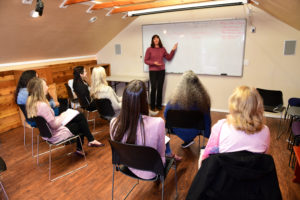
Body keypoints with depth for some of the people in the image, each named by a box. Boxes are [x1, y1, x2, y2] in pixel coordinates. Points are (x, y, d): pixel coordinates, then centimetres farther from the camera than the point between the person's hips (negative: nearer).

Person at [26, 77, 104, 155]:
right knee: (81, 122, 6)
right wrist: (62, 116, -8)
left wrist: (59, 117, 1)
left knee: (80, 116, 12)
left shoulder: (31, 103, -1)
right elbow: (54, 125, -24)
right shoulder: (43, 106, -31)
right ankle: (91, 140, 28)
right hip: (55, 135, -9)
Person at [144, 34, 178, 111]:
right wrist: (154, 63, -15)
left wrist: (173, 50, 3)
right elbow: (146, 60, -2)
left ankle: (159, 104, 16)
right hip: (153, 71, -3)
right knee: (153, 88, -4)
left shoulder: (162, 49, 8)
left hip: (161, 71, 3)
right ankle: (152, 105, 8)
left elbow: (169, 58, 12)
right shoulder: (149, 49, -1)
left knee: (160, 88, 4)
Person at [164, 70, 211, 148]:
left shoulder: (175, 98, -25)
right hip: (194, 132, 2)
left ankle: (187, 141, 35)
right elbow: (207, 120, -9)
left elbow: (166, 115, -10)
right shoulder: (203, 99, -22)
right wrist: (207, 135, 8)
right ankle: (188, 141, 37)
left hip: (178, 131, -1)